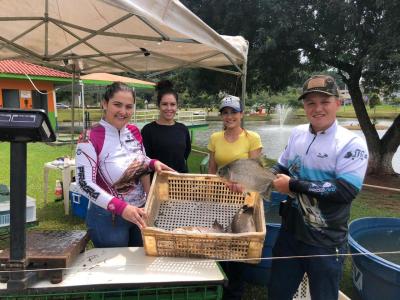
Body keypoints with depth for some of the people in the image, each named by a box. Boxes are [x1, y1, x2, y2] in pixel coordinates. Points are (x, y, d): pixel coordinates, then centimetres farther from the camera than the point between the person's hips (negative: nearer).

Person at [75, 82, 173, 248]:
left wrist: (153, 163, -9)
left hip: (139, 212, 6)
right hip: (108, 217, -6)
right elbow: (85, 183, -26)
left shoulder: (134, 131, -1)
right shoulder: (90, 138, -20)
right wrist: (121, 207, -35)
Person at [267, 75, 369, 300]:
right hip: (290, 232, 5)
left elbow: (346, 190, -26)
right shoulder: (298, 133, 2)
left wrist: (293, 185, -22)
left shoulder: (351, 144, -15)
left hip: (326, 243, -5)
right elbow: (282, 168, 14)